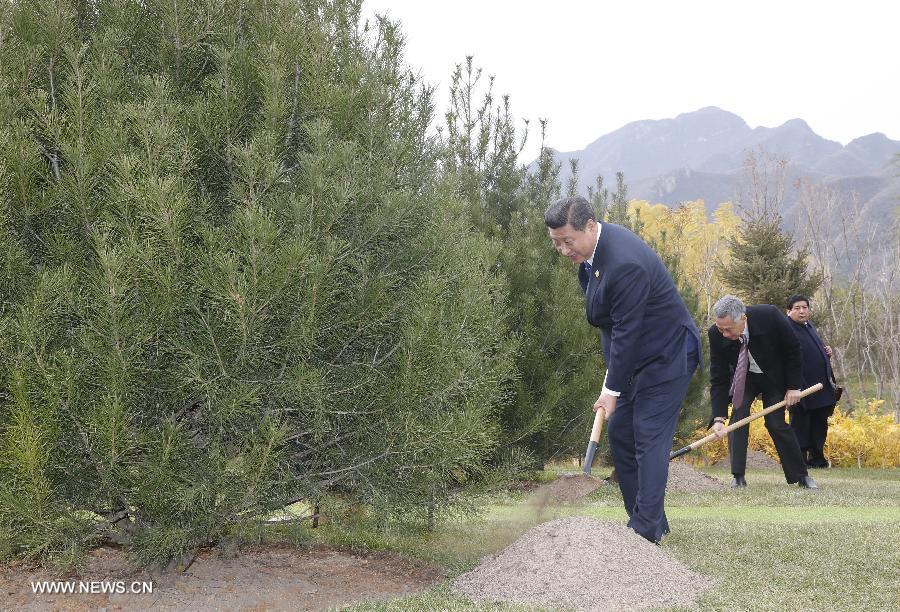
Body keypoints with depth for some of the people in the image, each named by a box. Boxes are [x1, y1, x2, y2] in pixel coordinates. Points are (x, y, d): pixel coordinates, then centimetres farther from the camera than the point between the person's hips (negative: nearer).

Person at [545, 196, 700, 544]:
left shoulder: (625, 263, -30)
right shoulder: (591, 249, 0)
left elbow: (626, 331, -26)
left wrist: (612, 389, -21)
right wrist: (613, 371, 14)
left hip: (666, 355, -10)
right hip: (637, 357, 10)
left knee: (649, 439, -12)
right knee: (619, 432, 10)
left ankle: (646, 530, -9)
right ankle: (649, 520, 17)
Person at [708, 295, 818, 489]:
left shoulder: (769, 316, -33)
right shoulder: (716, 335, -27)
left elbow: (793, 349, -17)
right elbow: (718, 378, -22)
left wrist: (794, 386, -15)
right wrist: (718, 418, -29)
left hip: (775, 377, -1)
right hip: (743, 378, 2)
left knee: (776, 423, -8)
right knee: (738, 414, -16)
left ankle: (801, 475, 6)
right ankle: (738, 476, -9)